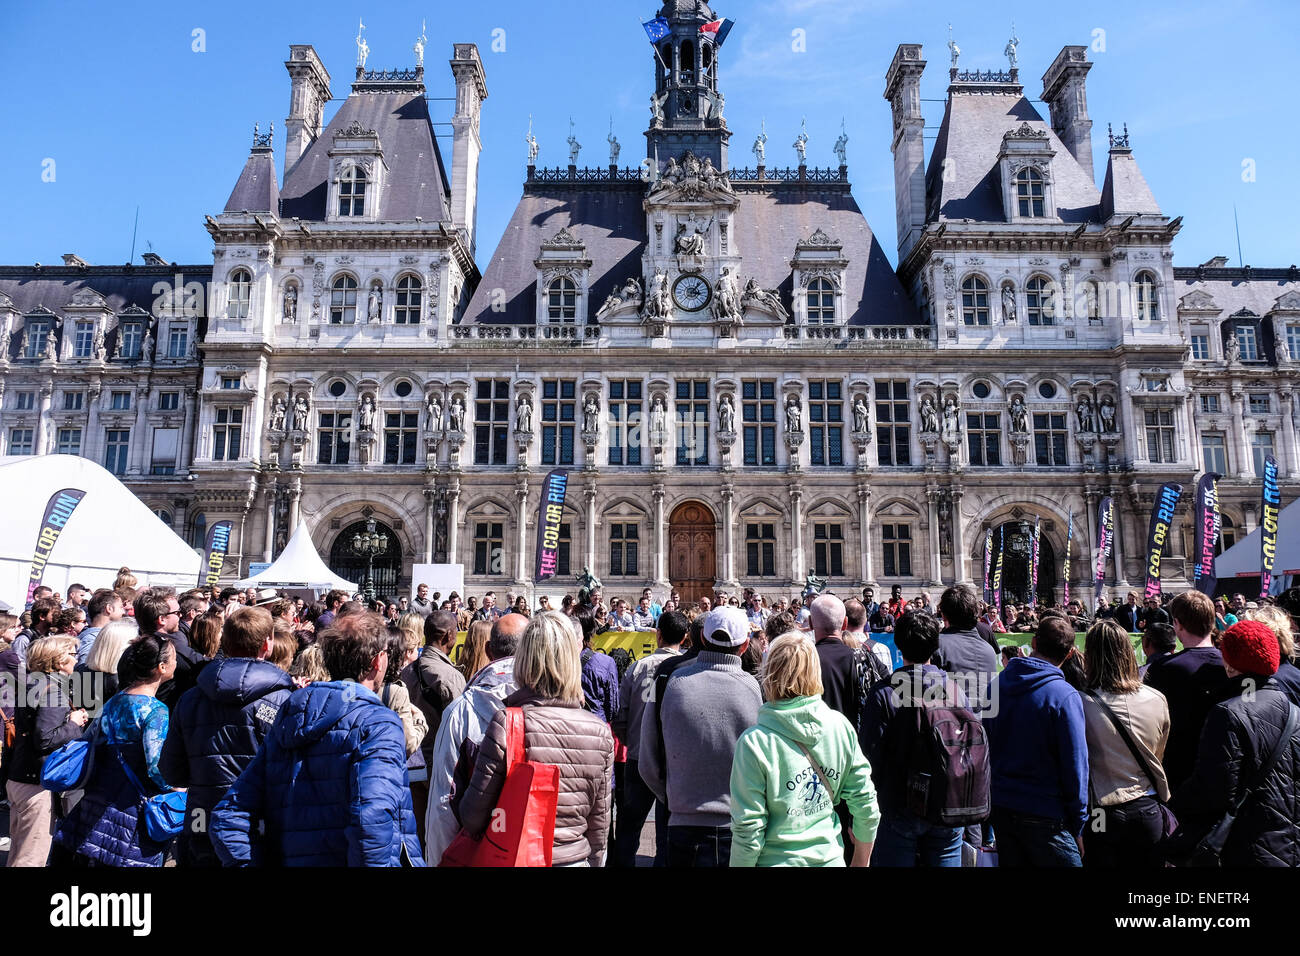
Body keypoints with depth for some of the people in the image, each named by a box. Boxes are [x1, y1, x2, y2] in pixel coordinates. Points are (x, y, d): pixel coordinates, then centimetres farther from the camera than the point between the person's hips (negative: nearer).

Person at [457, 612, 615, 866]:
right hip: (577, 859, 3)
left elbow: (473, 816, -14)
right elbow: (599, 823, 2)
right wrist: (594, 860, 18)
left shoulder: (506, 724, -19)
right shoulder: (600, 732, -8)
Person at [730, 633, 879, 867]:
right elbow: (864, 801, 0)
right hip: (830, 858, 3)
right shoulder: (841, 726, -8)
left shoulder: (754, 742, -19)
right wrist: (861, 859, 14)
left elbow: (748, 830, -16)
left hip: (778, 860, -3)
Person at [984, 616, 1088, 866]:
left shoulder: (996, 685, 1)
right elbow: (1075, 765, -14)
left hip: (1000, 808, 6)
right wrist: (1078, 826, -5)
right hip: (1045, 816, -5)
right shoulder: (1064, 696, -16)